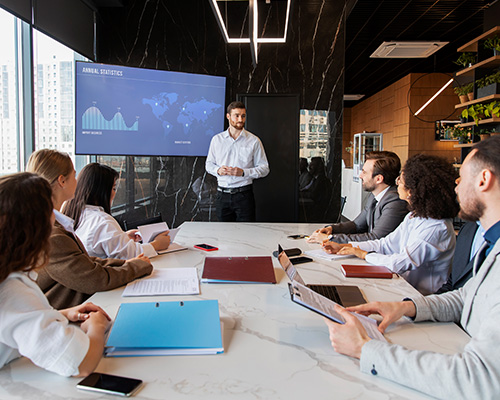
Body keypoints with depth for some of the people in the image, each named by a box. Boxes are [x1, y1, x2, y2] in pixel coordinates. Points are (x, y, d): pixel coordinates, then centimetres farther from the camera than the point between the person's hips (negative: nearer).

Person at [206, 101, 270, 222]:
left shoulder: (254, 141, 0)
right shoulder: (217, 139, 8)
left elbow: (264, 168, 0)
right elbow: (209, 164, 15)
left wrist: (243, 172, -14)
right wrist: (218, 170, -7)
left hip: (244, 195, -2)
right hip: (222, 195, 3)